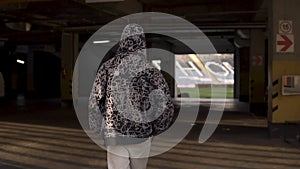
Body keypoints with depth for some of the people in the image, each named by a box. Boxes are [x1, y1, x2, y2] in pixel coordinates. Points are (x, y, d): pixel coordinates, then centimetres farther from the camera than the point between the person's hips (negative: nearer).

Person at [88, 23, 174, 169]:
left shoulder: (107, 67, -2)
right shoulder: (150, 70, -8)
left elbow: (94, 101, -1)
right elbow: (165, 106, -12)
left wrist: (102, 130, 9)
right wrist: (155, 129, 5)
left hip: (114, 135, 1)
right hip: (141, 135, 0)